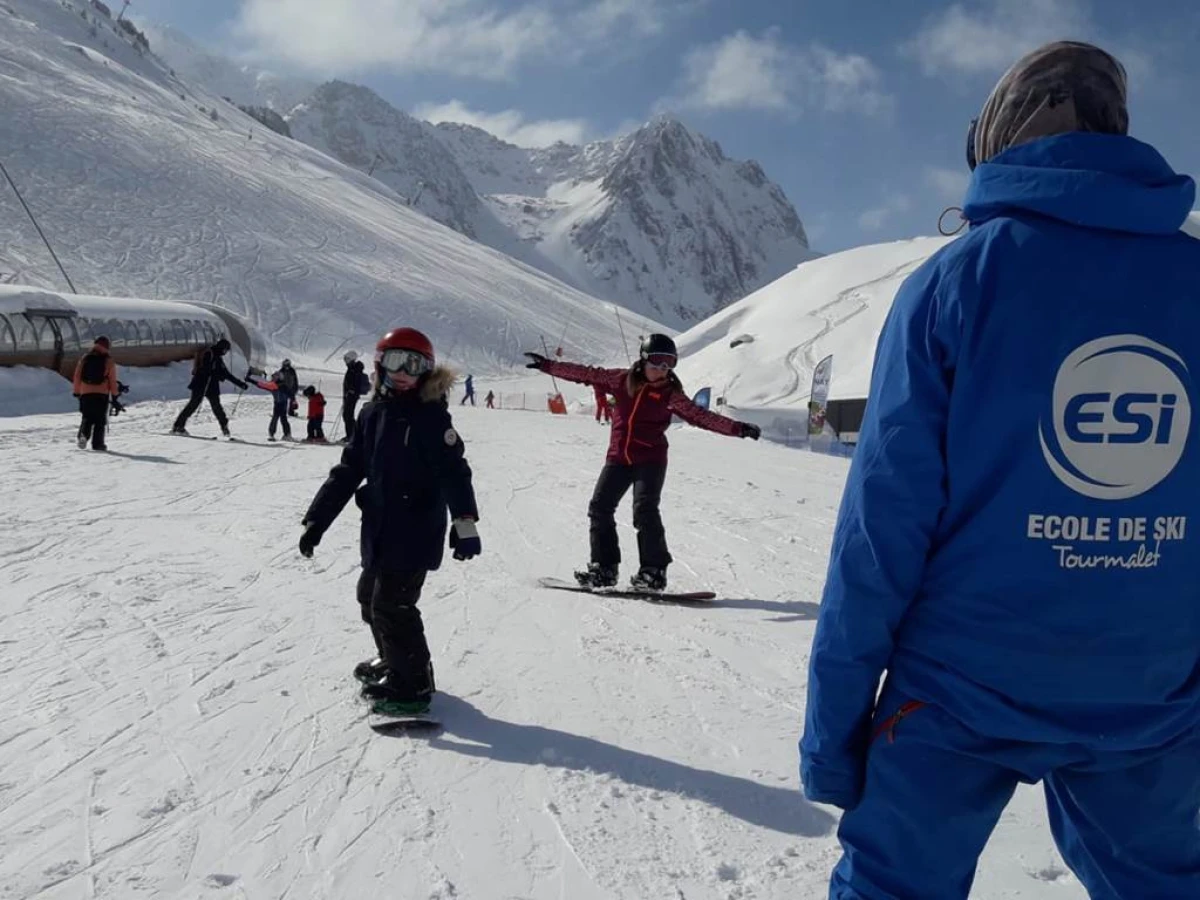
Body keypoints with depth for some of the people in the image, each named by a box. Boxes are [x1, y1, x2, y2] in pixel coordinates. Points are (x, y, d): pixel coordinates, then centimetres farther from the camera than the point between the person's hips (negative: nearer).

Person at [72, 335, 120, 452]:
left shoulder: (84, 358, 8)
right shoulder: (108, 361, -1)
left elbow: (77, 377, 9)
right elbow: (113, 381, -2)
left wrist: (77, 392, 16)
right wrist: (114, 397, 3)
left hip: (85, 393, 3)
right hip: (102, 394, -2)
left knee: (87, 418, 12)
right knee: (100, 420, 3)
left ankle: (83, 435, -12)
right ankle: (97, 443, -1)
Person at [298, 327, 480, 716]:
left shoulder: (431, 416, -10)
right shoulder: (372, 414, 9)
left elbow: (454, 471, -18)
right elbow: (348, 471, 11)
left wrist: (465, 522, -29)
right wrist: (316, 520, 8)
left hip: (416, 531, -8)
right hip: (379, 529, 8)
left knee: (392, 604, -7)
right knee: (370, 597, 19)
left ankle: (413, 684, 7)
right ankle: (394, 660, 39)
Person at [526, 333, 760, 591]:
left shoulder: (671, 393, -2)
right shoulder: (623, 380, 5)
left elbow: (700, 416, -8)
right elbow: (587, 374, 8)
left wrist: (737, 429, -19)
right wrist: (548, 365, 9)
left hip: (651, 459, -4)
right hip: (618, 456, 4)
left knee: (644, 511, -17)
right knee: (600, 507, 1)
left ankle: (654, 570, -6)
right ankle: (604, 567, 11)